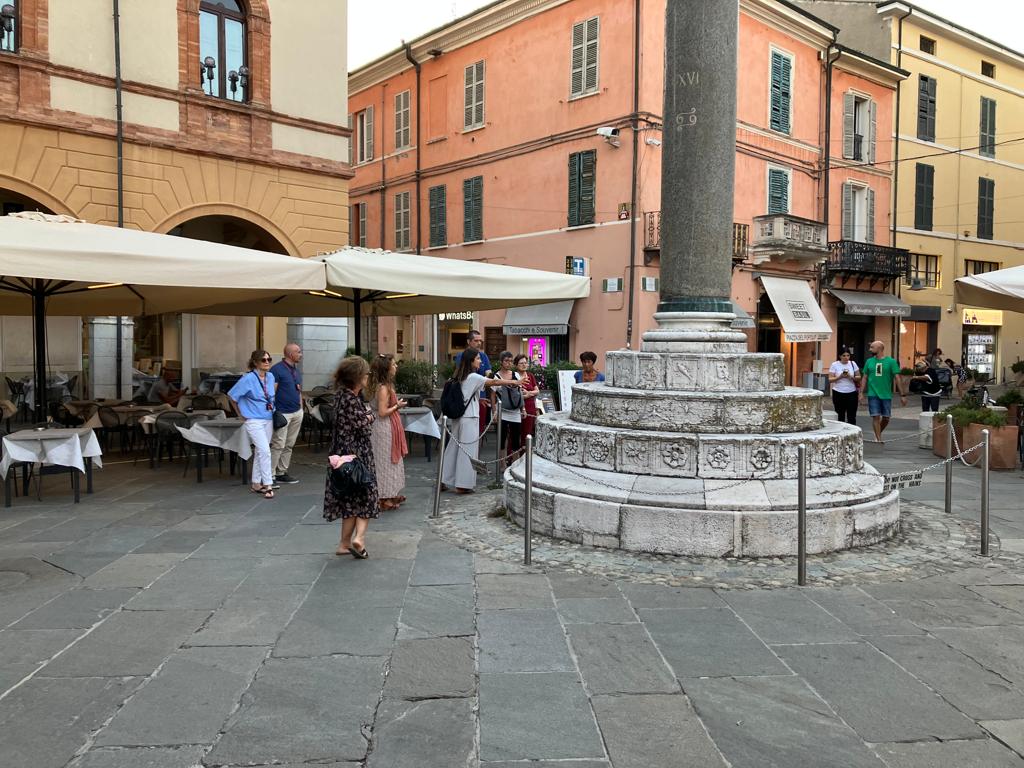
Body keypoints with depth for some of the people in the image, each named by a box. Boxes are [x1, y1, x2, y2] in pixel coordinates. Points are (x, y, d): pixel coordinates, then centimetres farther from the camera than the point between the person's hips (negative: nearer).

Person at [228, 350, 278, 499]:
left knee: (259, 452, 13)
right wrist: (241, 414, 0)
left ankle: (256, 484, 21)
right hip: (254, 421, -6)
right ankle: (268, 485, -11)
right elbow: (232, 396, -7)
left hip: (269, 419, 6)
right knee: (265, 451, -15)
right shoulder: (248, 379, -14)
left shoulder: (270, 376, 5)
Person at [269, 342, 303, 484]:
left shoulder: (296, 370, 16)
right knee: (278, 445, -9)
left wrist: (301, 409, 16)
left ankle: (282, 473, 17)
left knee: (289, 445, 10)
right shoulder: (277, 369, -10)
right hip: (283, 413, -8)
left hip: (297, 412, 8)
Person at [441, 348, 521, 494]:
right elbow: (494, 382, -12)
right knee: (467, 450, -1)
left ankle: (443, 481, 15)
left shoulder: (459, 378, 11)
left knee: (453, 449, 11)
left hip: (458, 417, 8)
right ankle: (463, 485, 2)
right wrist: (514, 383, -5)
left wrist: (479, 399, 17)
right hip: (469, 418, -8)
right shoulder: (473, 377, -11)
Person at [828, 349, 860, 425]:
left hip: (851, 393, 1)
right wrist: (840, 377, -19)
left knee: (851, 416, -2)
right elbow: (830, 380, -4)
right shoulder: (834, 365, -1)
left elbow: (858, 377, 7)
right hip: (838, 393, -1)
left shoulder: (853, 364, 5)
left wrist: (851, 377, -13)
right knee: (841, 416, 8)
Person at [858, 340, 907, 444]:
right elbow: (864, 378, 8)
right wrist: (862, 393, 2)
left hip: (886, 395, 0)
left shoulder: (891, 361, -3)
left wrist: (902, 395, -8)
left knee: (886, 418, 7)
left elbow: (897, 378, -4)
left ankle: (878, 434, 29)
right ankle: (878, 438, 3)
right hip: (873, 394, 0)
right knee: (876, 416, -3)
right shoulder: (869, 361, 5)